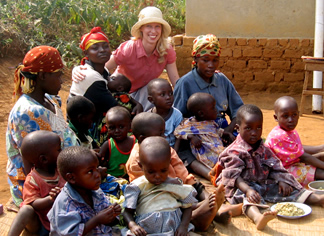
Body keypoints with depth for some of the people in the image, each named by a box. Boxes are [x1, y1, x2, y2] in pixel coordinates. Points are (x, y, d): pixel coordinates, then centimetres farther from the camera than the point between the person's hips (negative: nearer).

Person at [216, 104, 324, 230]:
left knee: (290, 190, -4)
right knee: (249, 198, -39)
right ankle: (257, 217, -68)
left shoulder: (263, 149, 11)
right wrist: (248, 190, -33)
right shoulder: (234, 151, -10)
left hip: (265, 184, 8)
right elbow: (234, 175, -18)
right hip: (243, 186, -8)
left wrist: (281, 181, -10)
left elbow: (275, 166, 10)